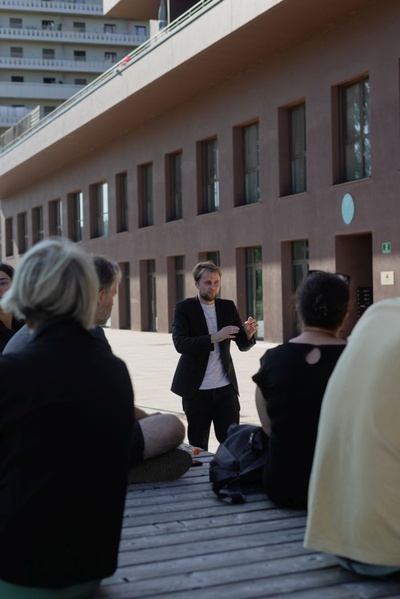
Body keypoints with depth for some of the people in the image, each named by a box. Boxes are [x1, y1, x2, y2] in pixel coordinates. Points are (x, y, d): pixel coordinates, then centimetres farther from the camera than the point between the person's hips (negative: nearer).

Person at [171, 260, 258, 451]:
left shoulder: (228, 307, 7)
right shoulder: (184, 308, -3)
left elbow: (243, 345, 5)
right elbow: (180, 343, -17)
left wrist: (248, 333, -18)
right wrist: (214, 338, -28)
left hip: (225, 387, 3)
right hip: (196, 389, -2)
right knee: (198, 445, 8)